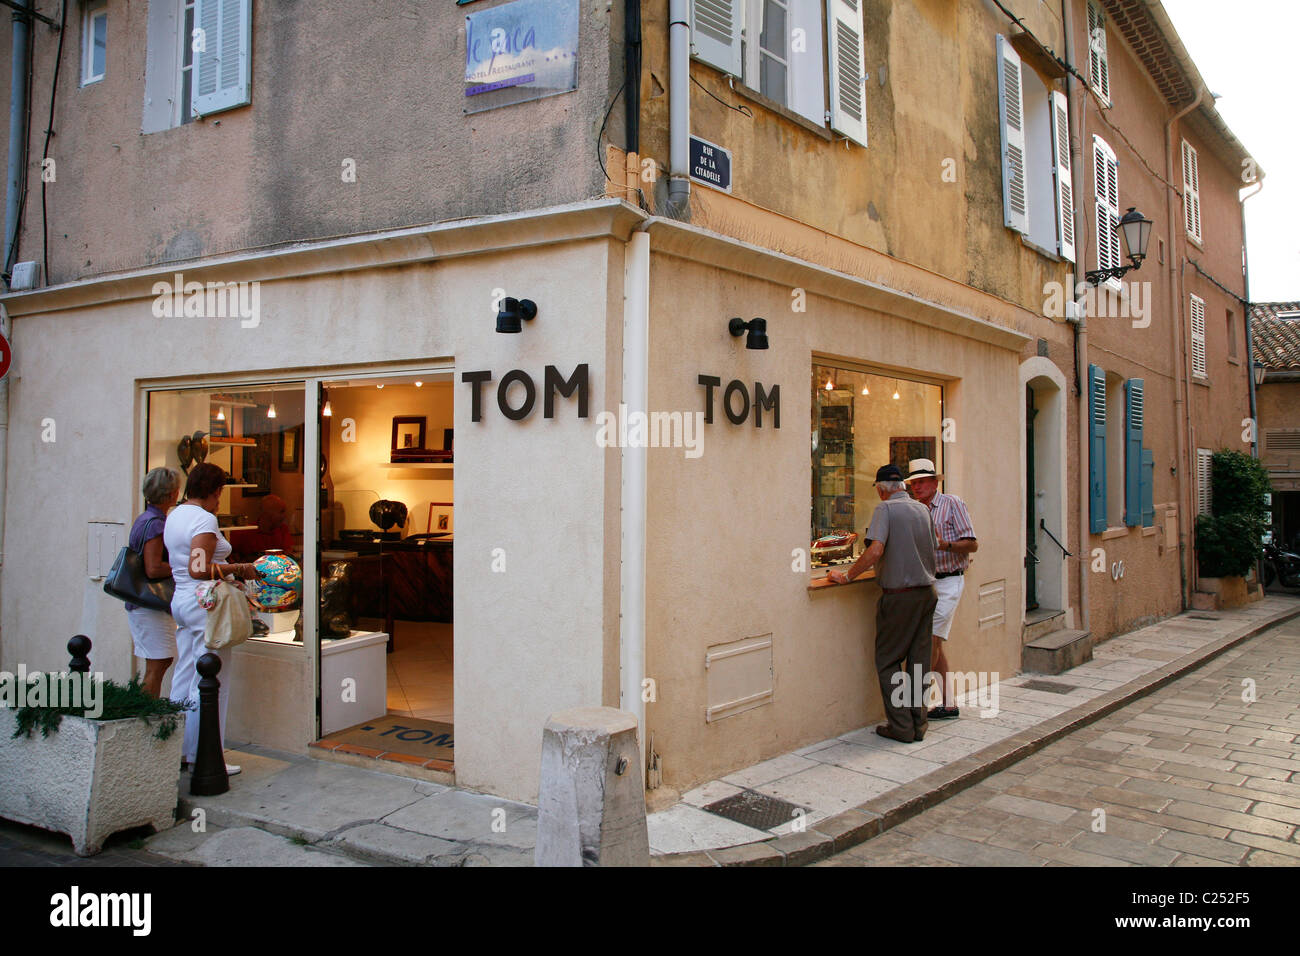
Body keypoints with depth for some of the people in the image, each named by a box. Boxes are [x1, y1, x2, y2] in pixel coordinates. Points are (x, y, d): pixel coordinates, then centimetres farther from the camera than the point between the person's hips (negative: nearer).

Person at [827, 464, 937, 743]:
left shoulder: (885, 508, -10)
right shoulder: (923, 509, 10)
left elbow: (875, 551, -22)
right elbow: (930, 550, 16)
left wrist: (846, 577, -14)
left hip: (899, 595, -6)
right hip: (927, 591, 6)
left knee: (888, 660, 4)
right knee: (918, 660, 11)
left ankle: (901, 726, 3)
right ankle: (918, 724, 15)